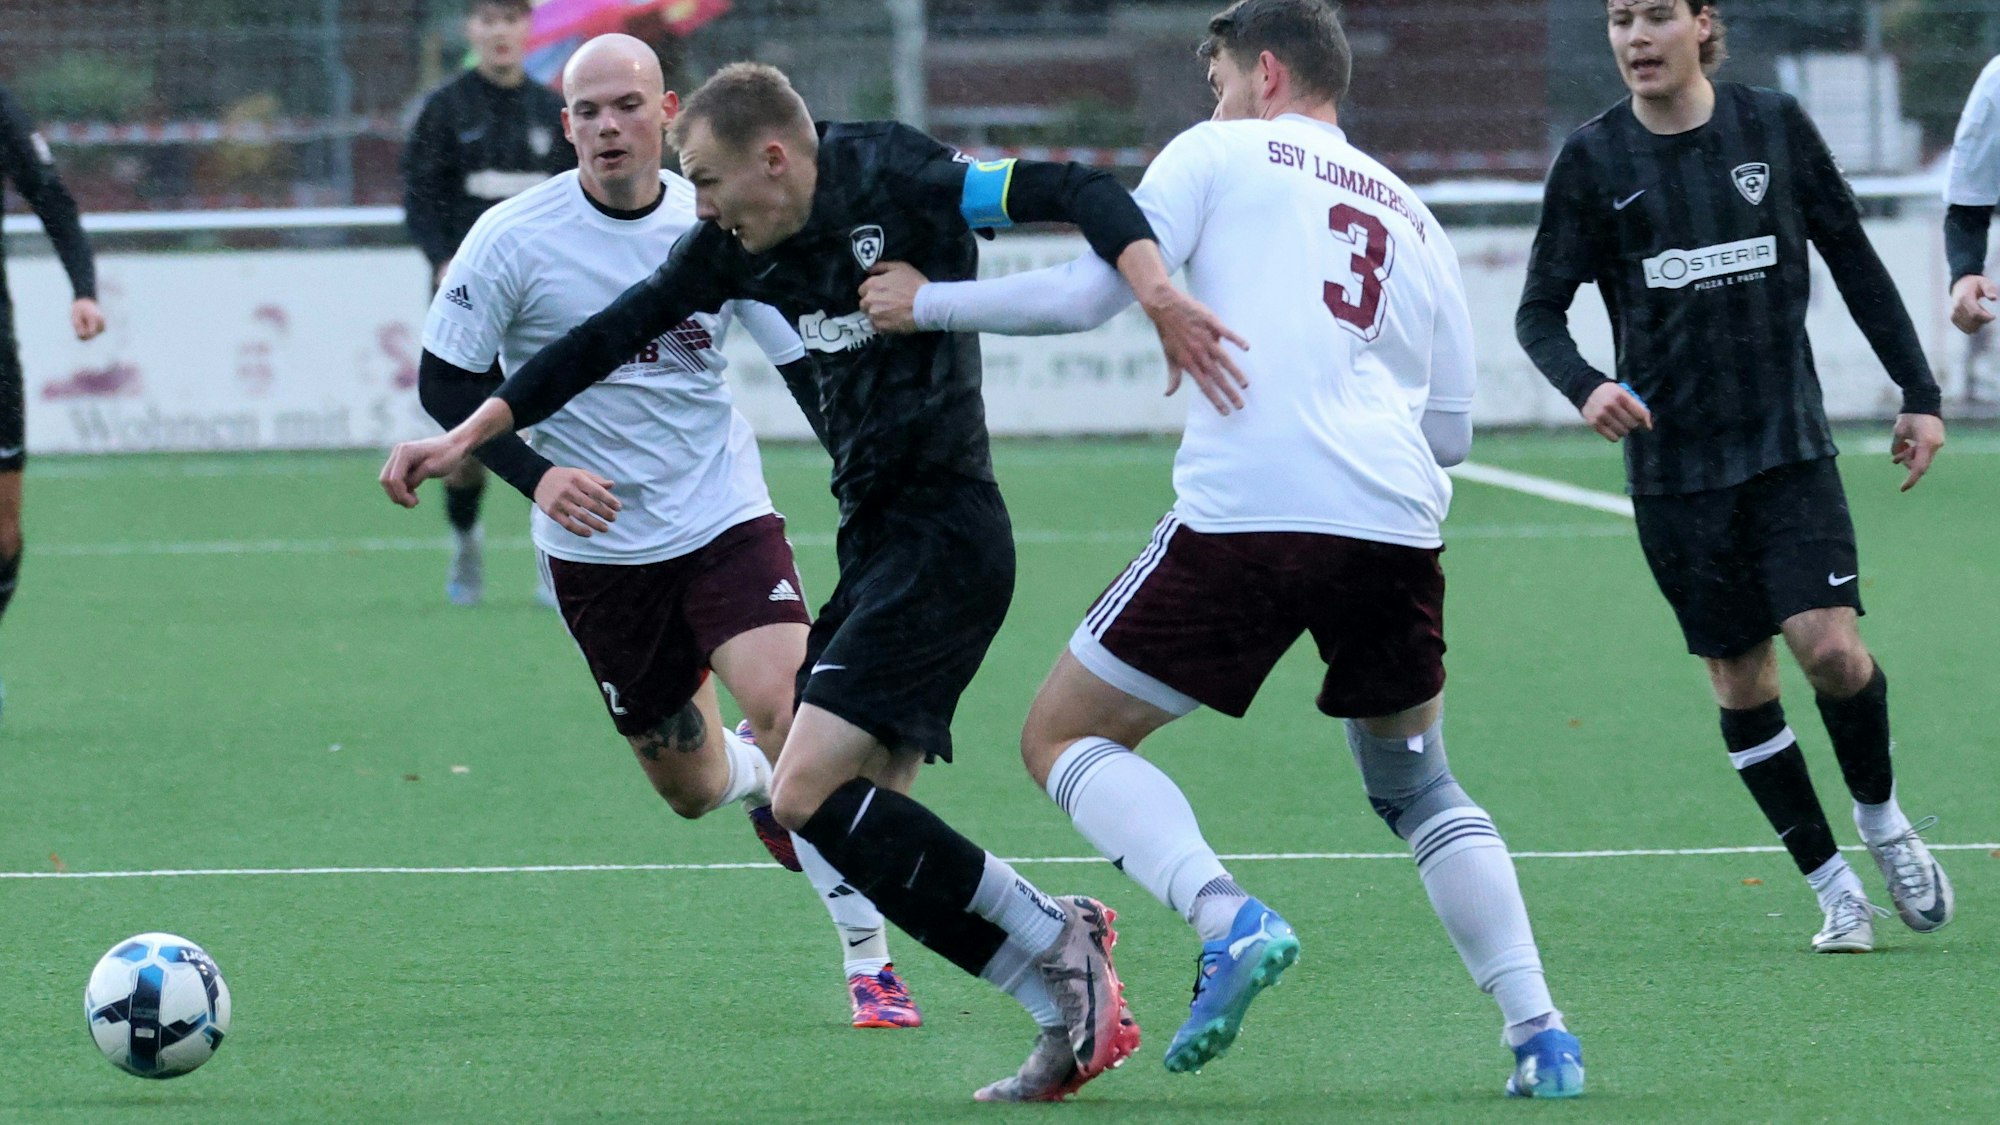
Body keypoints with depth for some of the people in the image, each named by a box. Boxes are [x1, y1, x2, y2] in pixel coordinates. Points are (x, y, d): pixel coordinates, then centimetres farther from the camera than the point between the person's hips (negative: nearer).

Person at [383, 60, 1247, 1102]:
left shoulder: (895, 182, -13)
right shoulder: (739, 246, 8)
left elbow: (1077, 193, -17)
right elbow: (612, 337, 14)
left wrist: (1159, 294, -32)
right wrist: (464, 438, 12)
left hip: (941, 537, -9)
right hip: (875, 543, 9)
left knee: (810, 794, -17)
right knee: (857, 827, 3)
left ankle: (1055, 947, -9)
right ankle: (1072, 1012, 5)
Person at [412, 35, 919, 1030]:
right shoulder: (513, 240, -10)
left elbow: (810, 365, 7)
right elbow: (444, 382, -4)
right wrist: (534, 474, -19)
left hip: (725, 518, 0)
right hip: (597, 549, 0)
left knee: (786, 704, -25)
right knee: (689, 787, 9)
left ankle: (868, 960, -17)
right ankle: (755, 779, 50)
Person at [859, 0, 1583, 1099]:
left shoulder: (1220, 154, 12)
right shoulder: (1415, 220, 26)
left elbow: (1084, 295, 4)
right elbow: (1451, 429, 25)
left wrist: (928, 303, 16)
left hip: (1245, 509, -5)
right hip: (1397, 528, 5)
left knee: (1064, 737, 8)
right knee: (1418, 787, 24)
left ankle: (1227, 917, -17)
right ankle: (1541, 1036, 7)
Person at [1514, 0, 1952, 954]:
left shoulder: (1774, 126, 2)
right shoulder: (1593, 159, 0)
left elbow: (1854, 261, 11)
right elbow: (1540, 309, 3)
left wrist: (1918, 393, 9)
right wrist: (1585, 386, -18)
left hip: (1788, 444, -1)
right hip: (1672, 463, 1)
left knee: (1831, 648, -15)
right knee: (1740, 679, 1)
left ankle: (1881, 816, 13)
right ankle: (1831, 886, 13)